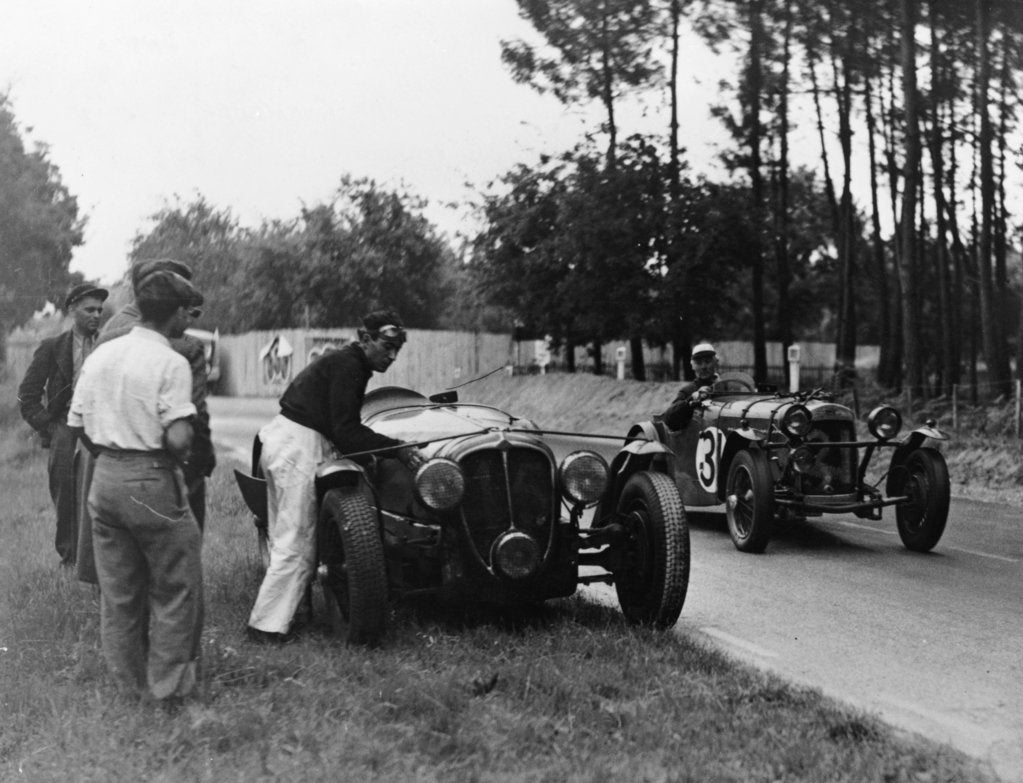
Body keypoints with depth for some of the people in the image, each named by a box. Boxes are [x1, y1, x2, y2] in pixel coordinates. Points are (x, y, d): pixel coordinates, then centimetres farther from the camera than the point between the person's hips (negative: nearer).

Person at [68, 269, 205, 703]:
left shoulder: (101, 354, 7)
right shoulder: (170, 362, -14)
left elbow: (77, 424, 10)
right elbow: (178, 438, -21)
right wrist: (179, 456, 0)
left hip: (105, 477, 7)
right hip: (152, 481, -7)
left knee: (117, 588, 16)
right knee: (177, 586, 7)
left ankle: (129, 680, 26)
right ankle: (169, 682, 11)